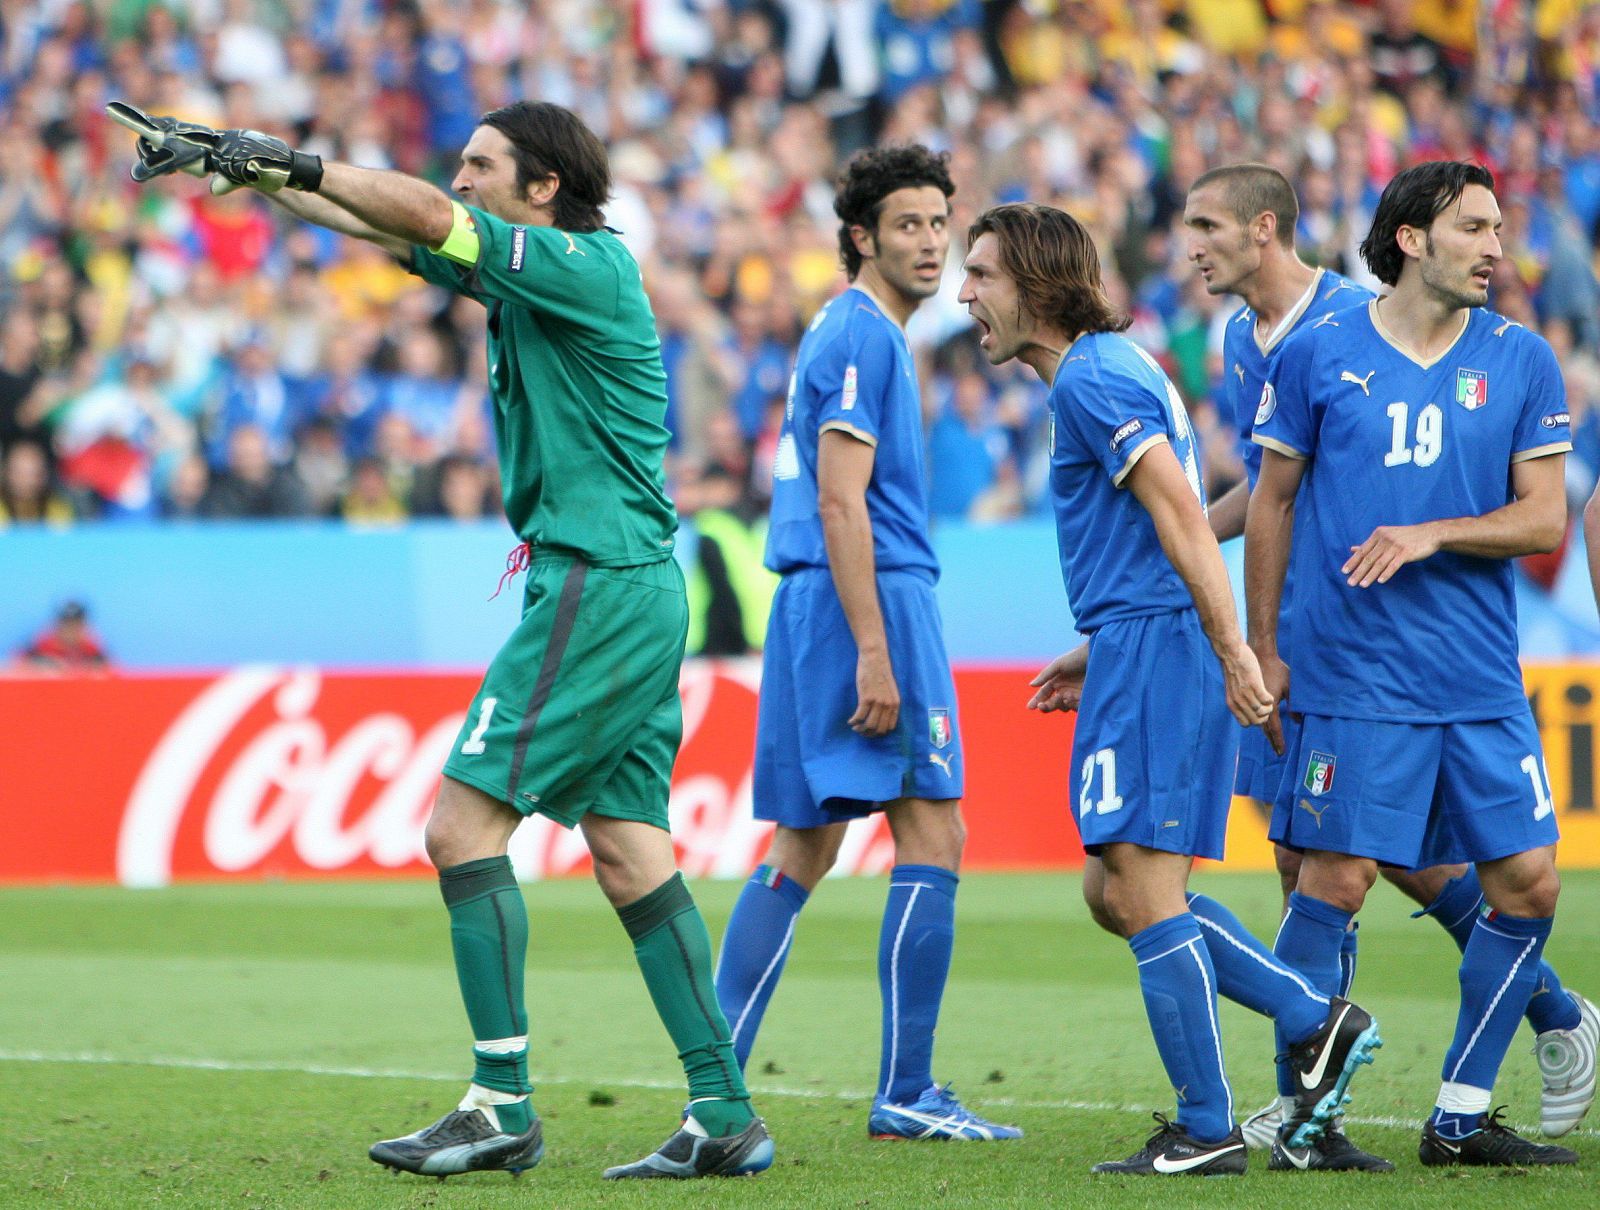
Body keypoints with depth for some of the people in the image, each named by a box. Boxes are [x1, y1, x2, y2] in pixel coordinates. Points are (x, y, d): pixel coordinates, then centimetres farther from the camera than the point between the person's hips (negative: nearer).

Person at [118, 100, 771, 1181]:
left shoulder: (589, 264, -10)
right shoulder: (521, 269, 16)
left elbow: (423, 217, -19)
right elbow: (385, 226, 20)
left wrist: (296, 162, -10)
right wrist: (254, 173, 16)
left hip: (599, 584, -10)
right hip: (636, 595, 10)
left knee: (463, 825, -10)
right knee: (630, 855, 6)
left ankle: (503, 1107, -12)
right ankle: (726, 1118, 2)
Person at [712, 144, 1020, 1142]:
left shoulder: (857, 334, 20)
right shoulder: (863, 337, -11)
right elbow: (841, 503, -18)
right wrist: (873, 651, -22)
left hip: (816, 606, 10)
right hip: (875, 600, -10)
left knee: (804, 850, 10)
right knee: (933, 836, -7)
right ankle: (906, 1095, -8)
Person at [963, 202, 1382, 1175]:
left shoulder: (1092, 377, -12)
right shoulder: (1113, 366, 20)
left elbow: (1181, 515, -20)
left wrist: (1233, 652, -24)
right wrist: (1098, 656, 26)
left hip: (1152, 652, -10)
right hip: (1143, 652, 10)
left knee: (1143, 887, -7)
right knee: (1116, 891, 12)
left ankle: (1207, 1130, -4)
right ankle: (1319, 1023, 11)